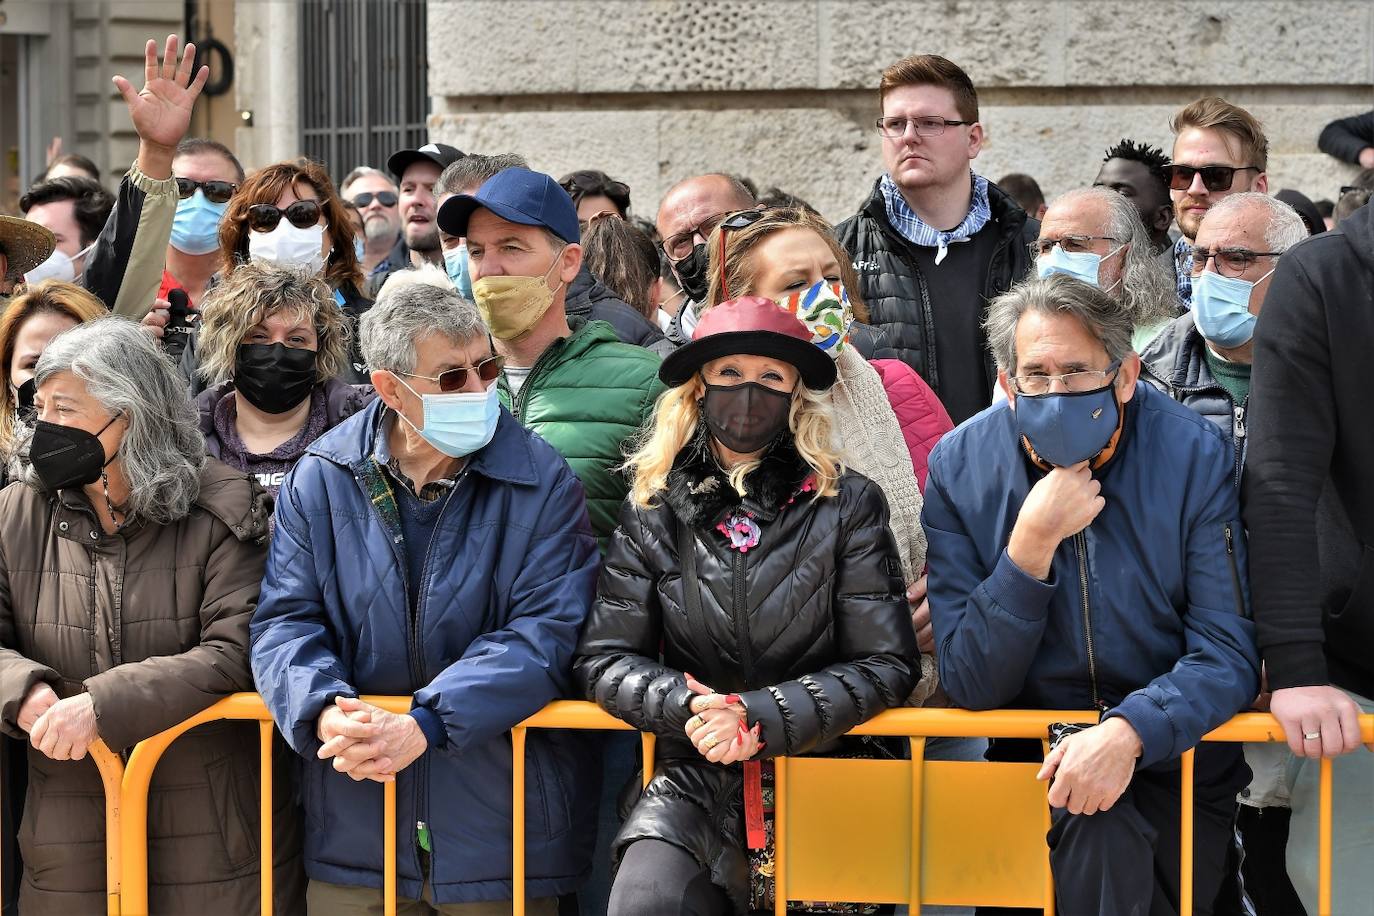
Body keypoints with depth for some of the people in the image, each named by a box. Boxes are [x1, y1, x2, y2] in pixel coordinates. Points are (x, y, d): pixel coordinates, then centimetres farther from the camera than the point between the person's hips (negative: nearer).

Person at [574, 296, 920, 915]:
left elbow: (887, 665, -1)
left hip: (817, 769, 0)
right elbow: (603, 659, 7)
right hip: (694, 777, 0)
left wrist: (757, 715, -13)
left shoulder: (848, 505, 2)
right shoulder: (652, 511, 7)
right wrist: (688, 705, -14)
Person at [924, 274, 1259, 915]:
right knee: (1104, 832, -30)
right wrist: (1033, 544, -21)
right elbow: (968, 685, -8)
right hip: (1032, 760, 0)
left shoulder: (1191, 455, -8)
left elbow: (1228, 655, -11)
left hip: (1172, 750, 0)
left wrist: (1130, 732, -30)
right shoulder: (960, 467, -6)